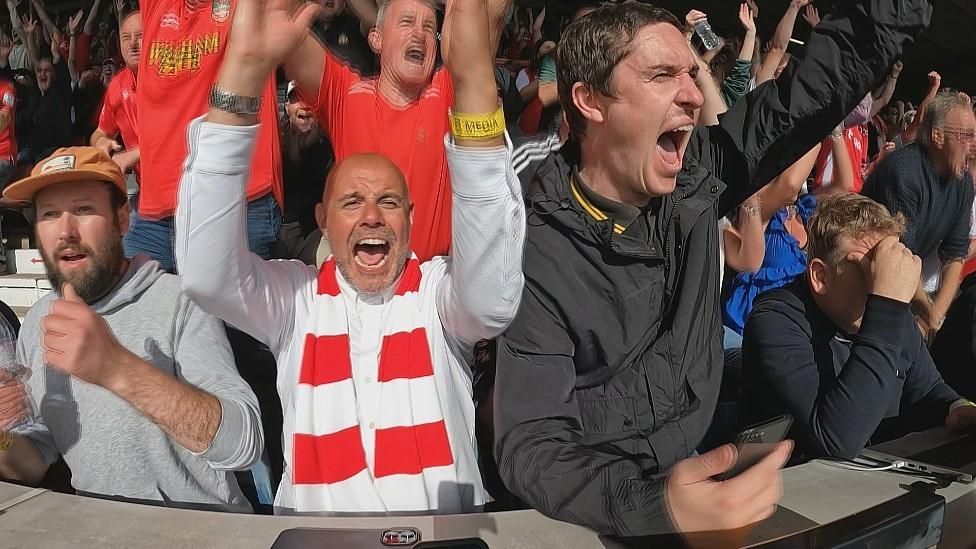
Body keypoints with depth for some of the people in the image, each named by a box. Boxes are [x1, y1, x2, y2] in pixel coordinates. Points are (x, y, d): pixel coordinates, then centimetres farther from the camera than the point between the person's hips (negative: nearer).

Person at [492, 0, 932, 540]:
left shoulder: (695, 176, -7)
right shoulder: (533, 251, -22)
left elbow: (820, 80, 1)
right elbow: (530, 443, -26)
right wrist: (650, 505, -42)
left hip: (691, 469, 5)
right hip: (595, 509, -4)